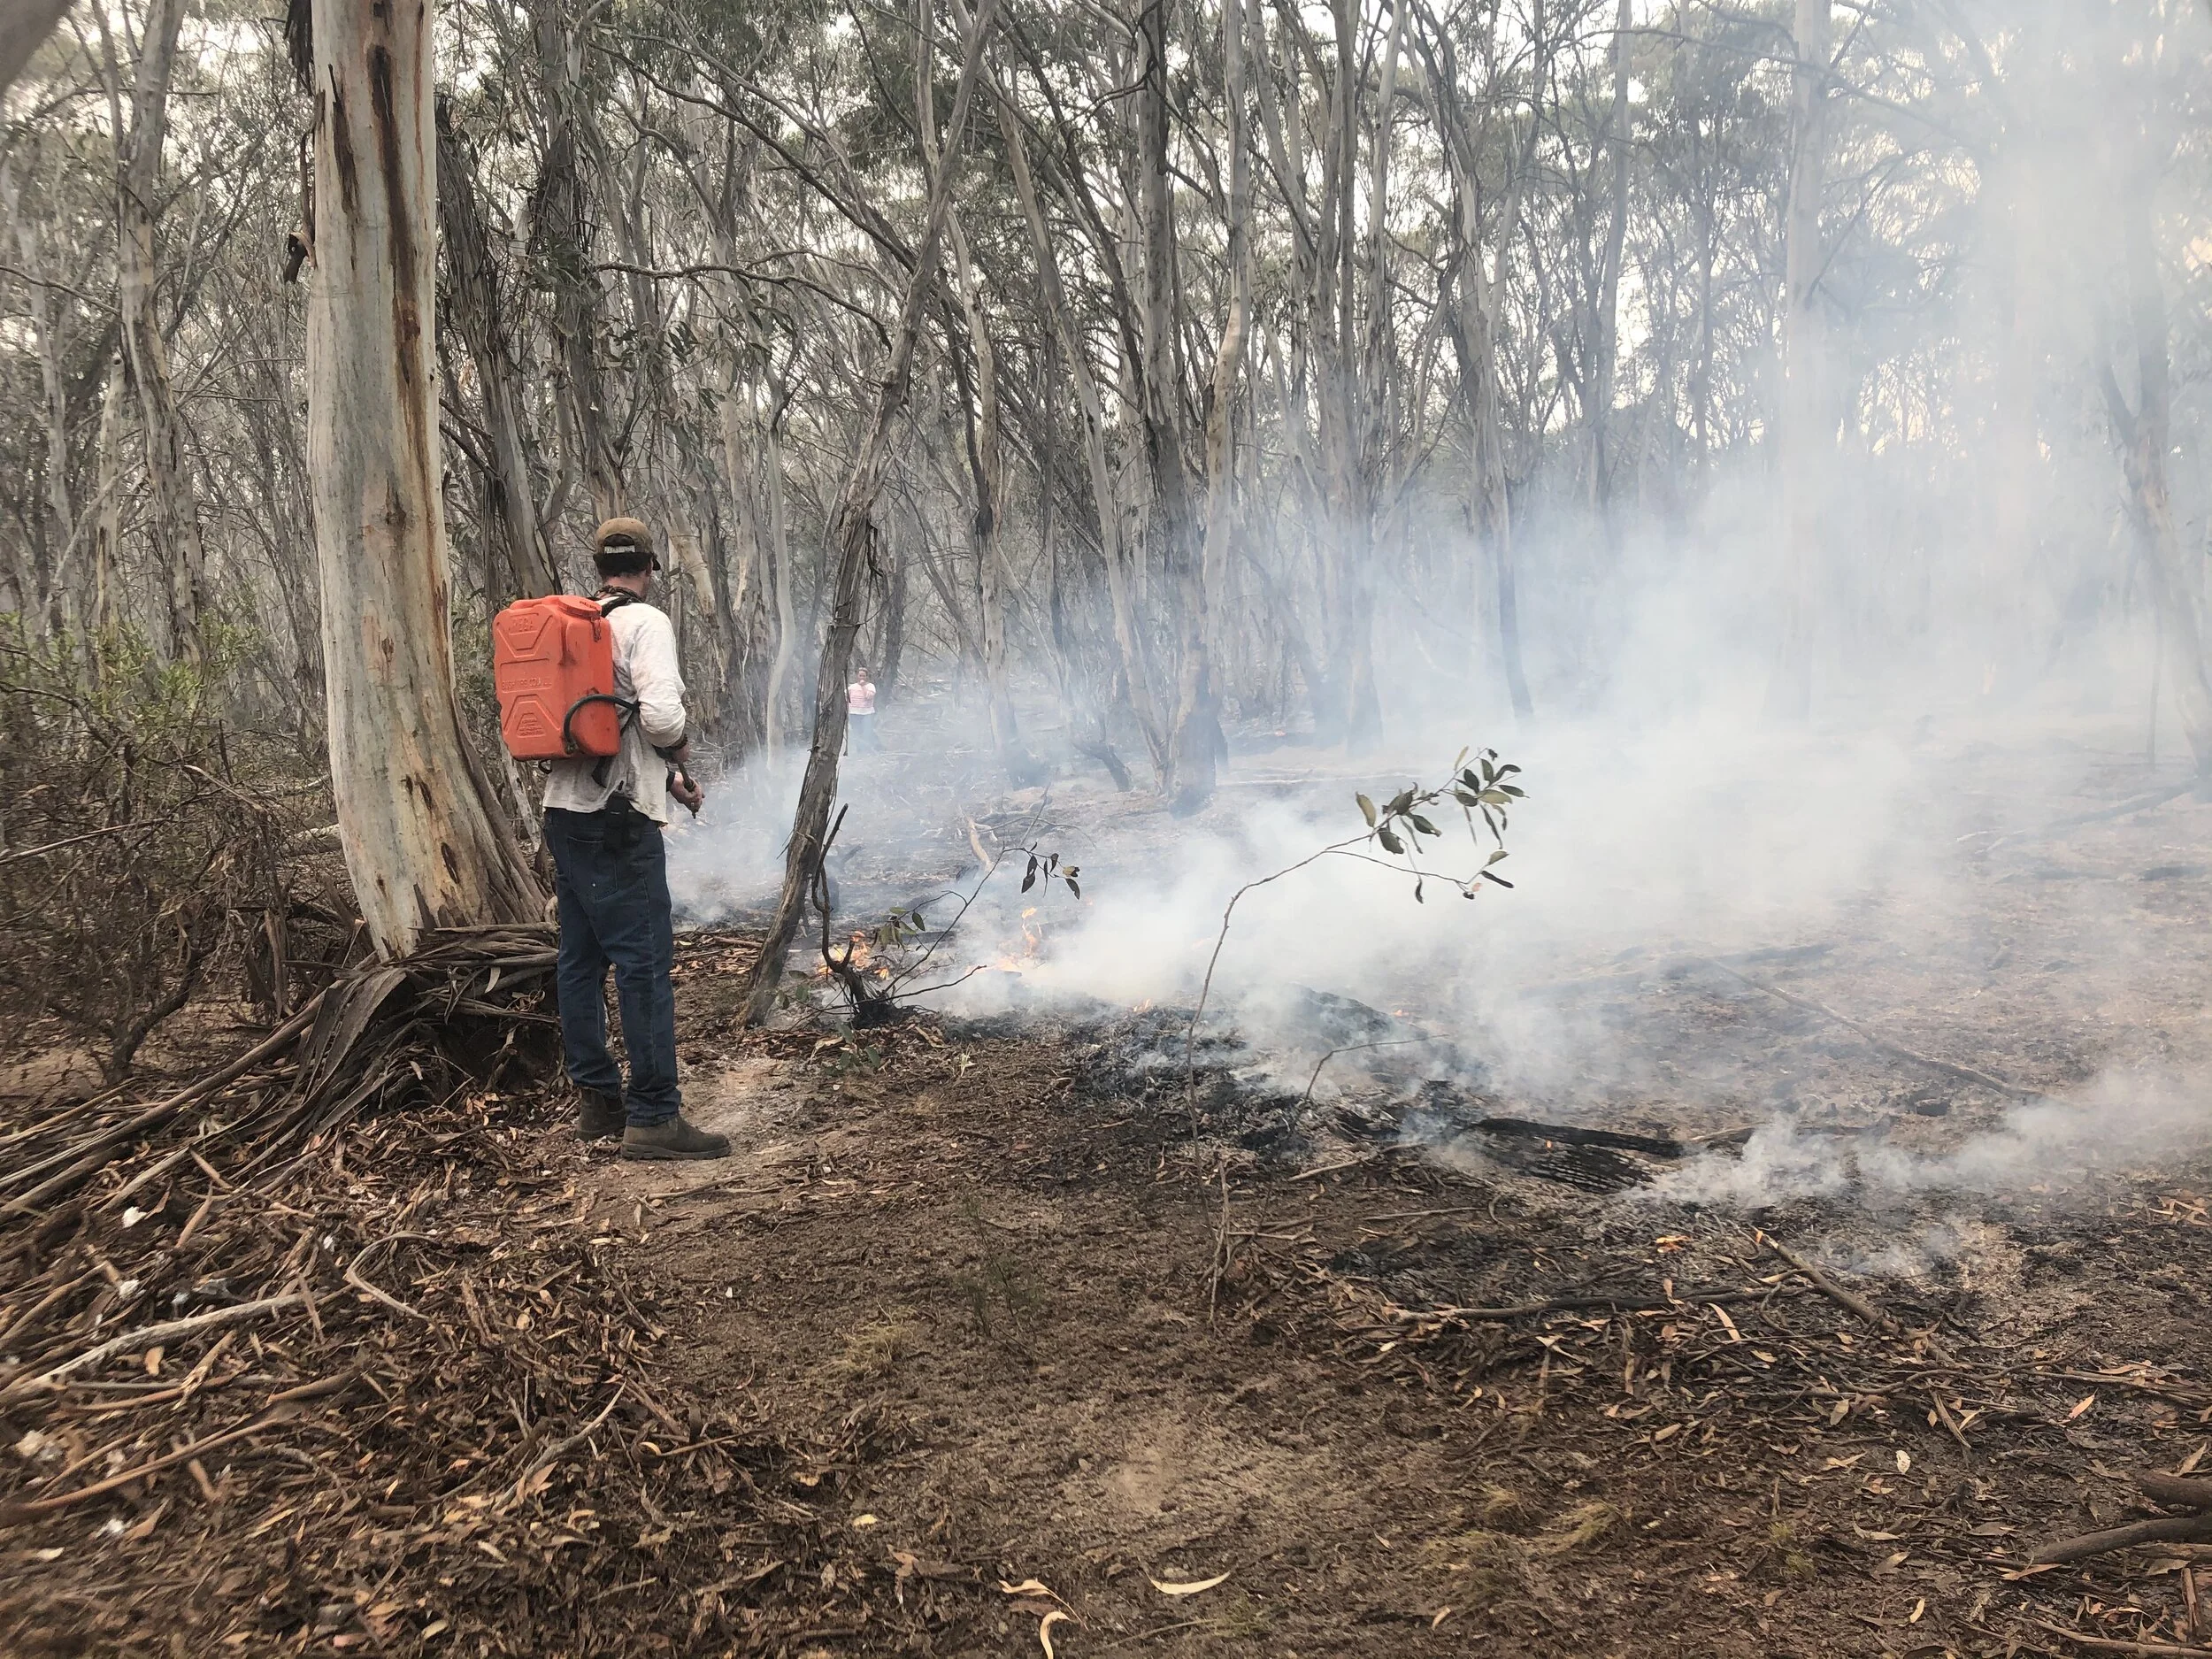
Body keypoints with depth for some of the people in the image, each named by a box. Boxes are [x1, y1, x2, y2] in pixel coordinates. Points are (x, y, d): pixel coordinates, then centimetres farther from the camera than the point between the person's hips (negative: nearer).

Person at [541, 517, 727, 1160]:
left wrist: (664, 776, 20)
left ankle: (598, 1099, 21)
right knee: (645, 961, -7)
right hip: (619, 818, -9)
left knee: (581, 958, 12)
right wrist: (680, 750, -2)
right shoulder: (645, 623, -9)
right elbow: (660, 714, -23)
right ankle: (653, 1116, -6)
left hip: (566, 811, 9)